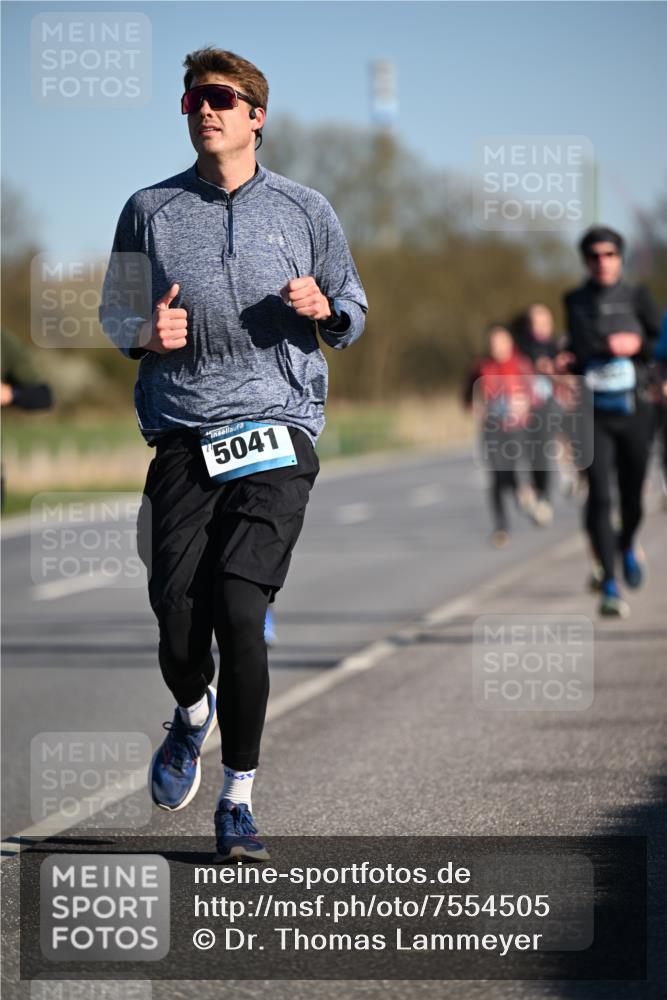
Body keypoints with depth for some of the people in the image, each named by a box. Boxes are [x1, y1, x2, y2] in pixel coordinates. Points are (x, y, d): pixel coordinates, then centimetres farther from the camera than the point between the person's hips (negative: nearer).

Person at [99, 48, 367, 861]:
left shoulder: (305, 211, 8)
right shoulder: (150, 212, 9)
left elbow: (352, 314, 17)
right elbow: (114, 313, 17)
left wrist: (322, 310, -7)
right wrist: (146, 334, -5)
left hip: (278, 430, -1)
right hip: (183, 438, 1)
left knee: (239, 613, -14)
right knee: (179, 623, -4)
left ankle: (238, 800, -1)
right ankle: (192, 714, 33)